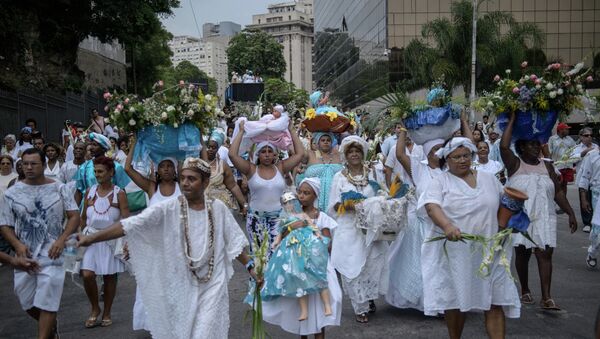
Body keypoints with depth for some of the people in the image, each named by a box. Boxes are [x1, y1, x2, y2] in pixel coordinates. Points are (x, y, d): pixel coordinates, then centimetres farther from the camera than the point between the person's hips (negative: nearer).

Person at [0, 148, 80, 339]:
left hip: (51, 256, -2)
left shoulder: (58, 189, 1)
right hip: (25, 256, 3)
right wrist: (17, 245, -12)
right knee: (27, 302, 11)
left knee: (46, 303, -6)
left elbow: (74, 216, 1)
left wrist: (61, 240, -13)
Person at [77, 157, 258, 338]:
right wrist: (92, 238, -23)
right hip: (181, 287, 0)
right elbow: (129, 225, -15)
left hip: (212, 286, 0)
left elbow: (234, 242, 9)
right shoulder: (167, 209, -8)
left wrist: (250, 266, 6)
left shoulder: (218, 208, -2)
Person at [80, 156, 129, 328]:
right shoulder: (90, 191, 4)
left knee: (109, 276, 6)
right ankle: (95, 309, 13)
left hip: (111, 239, -2)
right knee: (87, 275, -11)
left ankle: (106, 313, 23)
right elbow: (83, 217, 12)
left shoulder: (119, 193, -4)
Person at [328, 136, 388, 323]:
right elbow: (333, 206, 3)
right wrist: (345, 205, -15)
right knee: (352, 267, -2)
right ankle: (360, 307, 11)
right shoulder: (339, 177, 4)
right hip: (349, 231, -1)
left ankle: (369, 297, 27)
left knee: (372, 264, 2)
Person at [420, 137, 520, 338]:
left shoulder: (488, 179, 12)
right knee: (454, 299, 6)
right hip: (453, 251, -2)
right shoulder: (440, 182, 0)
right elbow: (431, 206, -16)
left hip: (488, 251, 2)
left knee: (495, 302, -3)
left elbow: (505, 205, 22)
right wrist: (447, 226, -34)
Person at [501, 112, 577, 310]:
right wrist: (513, 119, -12)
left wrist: (570, 213, 6)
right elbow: (503, 146, -18)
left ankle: (546, 298, -8)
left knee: (545, 253, -7)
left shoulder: (547, 166, 10)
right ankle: (525, 291, 24)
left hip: (544, 218, 2)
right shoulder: (515, 164, -1)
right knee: (523, 253, 7)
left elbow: (558, 192, 12)